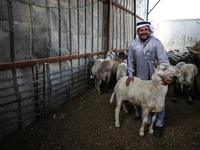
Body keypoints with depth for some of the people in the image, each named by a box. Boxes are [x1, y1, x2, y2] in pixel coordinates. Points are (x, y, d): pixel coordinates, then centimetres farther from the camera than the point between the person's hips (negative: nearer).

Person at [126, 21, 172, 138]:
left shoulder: (156, 42, -13)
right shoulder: (134, 44, -1)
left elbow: (163, 60, -19)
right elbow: (131, 60, 7)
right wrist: (130, 75, 4)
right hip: (141, 77, 3)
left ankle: (158, 125, 18)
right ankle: (139, 114, 43)